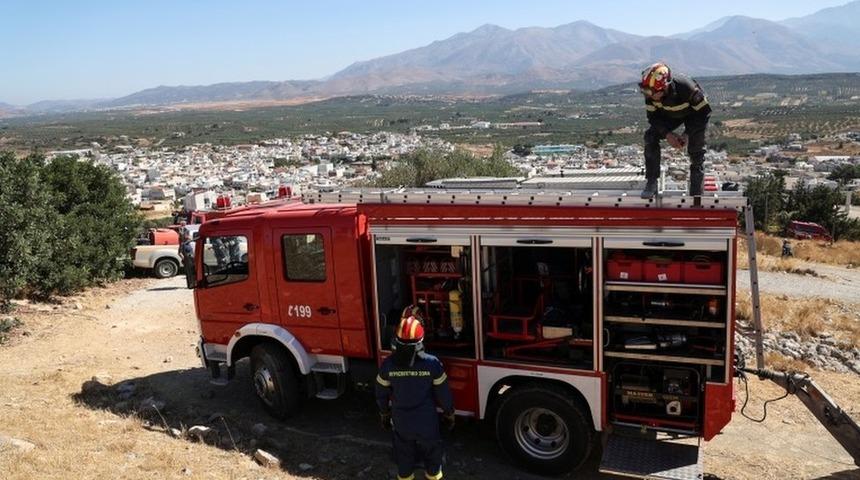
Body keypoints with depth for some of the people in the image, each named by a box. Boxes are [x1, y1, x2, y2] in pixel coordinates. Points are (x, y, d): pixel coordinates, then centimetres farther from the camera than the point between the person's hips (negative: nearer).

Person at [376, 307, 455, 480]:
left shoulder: (388, 365, -18)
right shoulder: (432, 363, -24)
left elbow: (382, 395, -4)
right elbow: (443, 393, -11)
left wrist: (384, 415, 14)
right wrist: (449, 414, 6)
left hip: (400, 422, 2)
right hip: (427, 421, -1)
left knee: (404, 454, 21)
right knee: (431, 452, 20)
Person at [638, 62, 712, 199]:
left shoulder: (687, 88, -41)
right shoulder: (651, 92, -30)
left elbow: (704, 113, -28)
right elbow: (653, 116, -15)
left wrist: (688, 134, -30)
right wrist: (667, 134, -29)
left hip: (694, 114, -3)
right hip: (669, 114, 4)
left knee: (696, 149, -10)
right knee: (650, 136, -17)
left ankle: (696, 193, 3)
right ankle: (651, 183, -11)